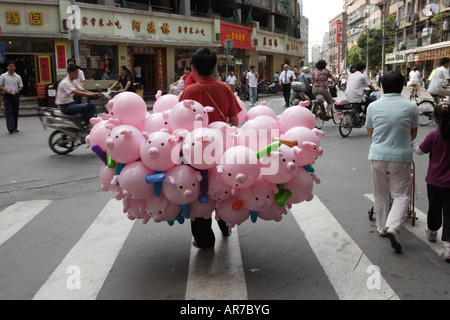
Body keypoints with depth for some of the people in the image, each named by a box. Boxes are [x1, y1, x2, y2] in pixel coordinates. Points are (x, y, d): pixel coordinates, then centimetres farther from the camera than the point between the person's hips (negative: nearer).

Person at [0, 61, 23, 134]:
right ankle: (10, 128, -19)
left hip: (15, 95, 3)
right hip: (7, 96, -3)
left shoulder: (18, 77, 9)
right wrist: (7, 90, -14)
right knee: (8, 112, -10)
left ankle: (15, 127, 15)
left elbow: (21, 87, 11)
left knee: (15, 112, 6)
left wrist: (17, 90, -9)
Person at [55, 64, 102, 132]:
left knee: (92, 105, -2)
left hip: (72, 103, 10)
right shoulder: (65, 83, -18)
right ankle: (88, 126, -23)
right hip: (65, 106, -10)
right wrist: (91, 95, -37)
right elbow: (76, 92, -31)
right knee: (84, 107, -31)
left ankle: (89, 123, -13)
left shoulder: (73, 81, 12)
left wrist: (94, 93, -11)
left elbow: (83, 90, 7)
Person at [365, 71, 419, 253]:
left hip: (377, 155, 2)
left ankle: (382, 226, 27)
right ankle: (393, 226, -13)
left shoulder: (373, 106, -1)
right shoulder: (411, 107, -4)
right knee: (401, 194, 5)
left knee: (380, 193, 16)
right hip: (401, 156, -2)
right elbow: (413, 134, 8)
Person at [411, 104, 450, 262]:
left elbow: (420, 150, 1)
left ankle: (432, 232, 43)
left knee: (434, 208, 19)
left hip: (434, 181, -1)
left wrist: (412, 141, 18)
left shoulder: (434, 136, -13)